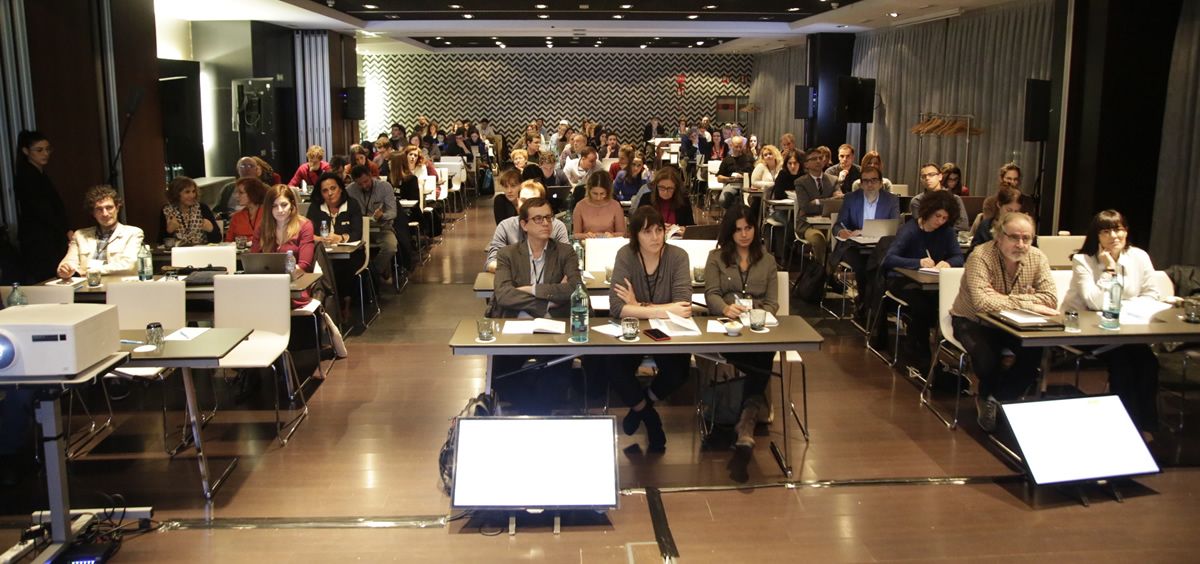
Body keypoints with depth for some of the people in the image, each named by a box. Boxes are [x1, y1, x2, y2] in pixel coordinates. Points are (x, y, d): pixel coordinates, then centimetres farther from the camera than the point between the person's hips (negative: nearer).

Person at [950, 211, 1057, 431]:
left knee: (1034, 352, -22)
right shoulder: (980, 256, -26)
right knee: (987, 356, -31)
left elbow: (1050, 299, -19)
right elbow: (982, 302, -39)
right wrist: (1025, 303, -33)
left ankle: (1000, 399, 4)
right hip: (973, 322, -4)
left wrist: (1006, 299, -29)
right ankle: (988, 398, 5)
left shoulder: (1037, 258, -10)